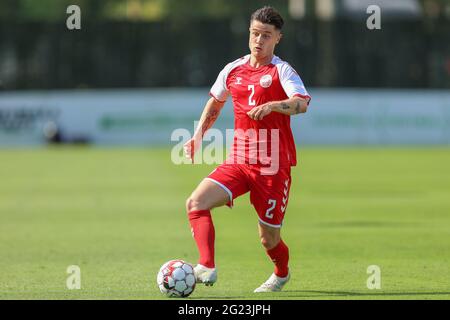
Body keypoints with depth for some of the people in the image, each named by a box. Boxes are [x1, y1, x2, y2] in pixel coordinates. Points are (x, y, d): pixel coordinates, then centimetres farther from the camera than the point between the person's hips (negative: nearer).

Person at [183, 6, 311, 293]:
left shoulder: (282, 71, -6)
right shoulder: (233, 70, 9)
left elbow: (302, 103, -25)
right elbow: (215, 103, 28)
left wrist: (272, 105, -43)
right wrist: (198, 136, 17)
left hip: (273, 166, -4)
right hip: (238, 161, 4)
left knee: (269, 238, 4)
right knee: (197, 202, -20)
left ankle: (282, 274, 37)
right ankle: (207, 268, -26)